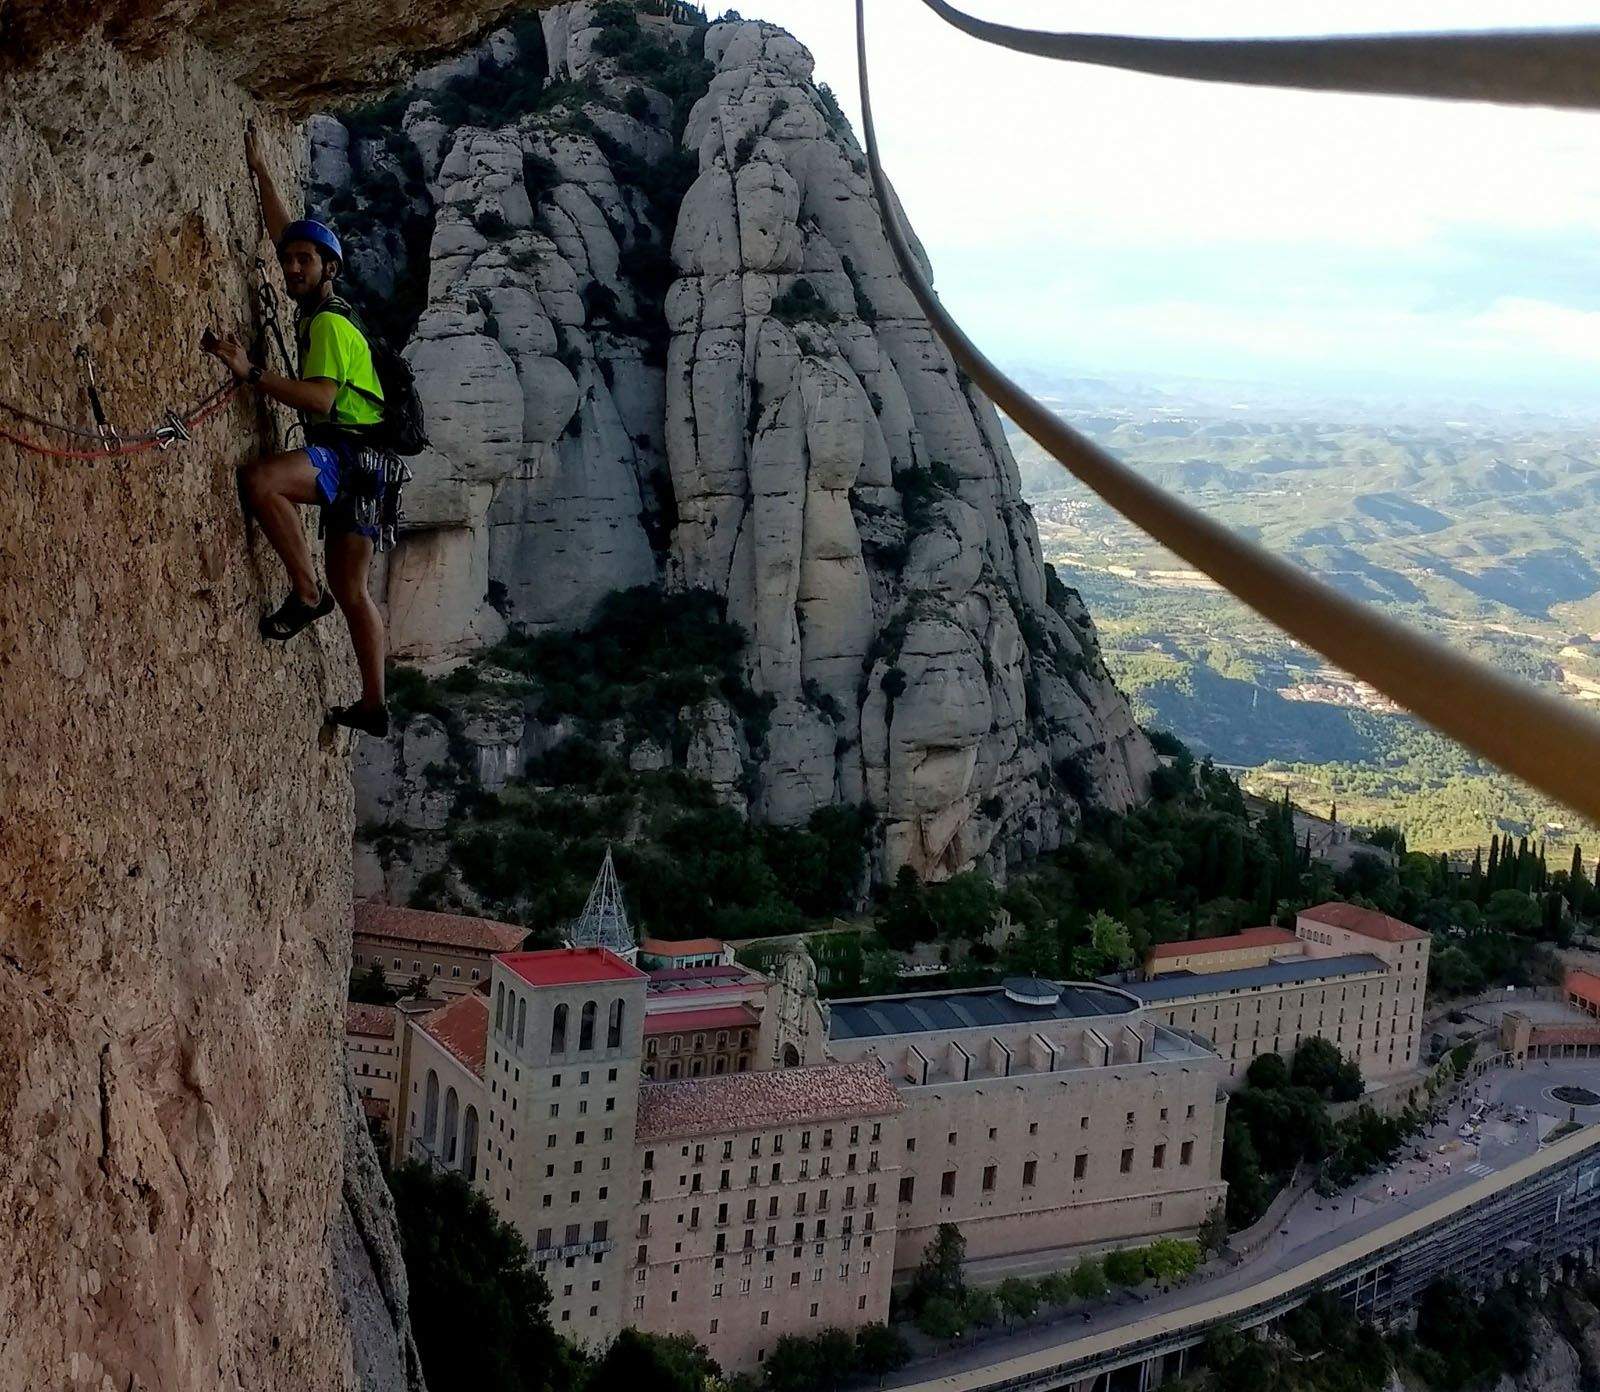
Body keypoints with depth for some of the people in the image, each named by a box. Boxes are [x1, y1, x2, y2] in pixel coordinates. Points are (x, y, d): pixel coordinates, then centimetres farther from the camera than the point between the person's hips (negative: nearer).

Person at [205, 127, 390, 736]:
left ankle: (307, 594, -24)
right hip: (354, 463, 10)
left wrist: (252, 374, -26)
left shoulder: (329, 322, -9)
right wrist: (259, 171, 29)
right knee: (351, 589, 11)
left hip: (349, 450, -10)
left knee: (260, 479, -33)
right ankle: (374, 705, 13)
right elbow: (283, 232, 28)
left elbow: (321, 396, -24)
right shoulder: (322, 310, 19)